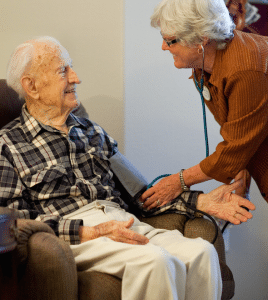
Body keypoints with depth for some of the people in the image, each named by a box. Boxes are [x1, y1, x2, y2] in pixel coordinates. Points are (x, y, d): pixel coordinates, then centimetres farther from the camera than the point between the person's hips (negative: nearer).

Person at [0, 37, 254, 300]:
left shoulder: (92, 132, 24)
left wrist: (201, 200, 9)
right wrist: (90, 233, -17)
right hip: (69, 238, -5)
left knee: (202, 252, -23)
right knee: (154, 259, -33)